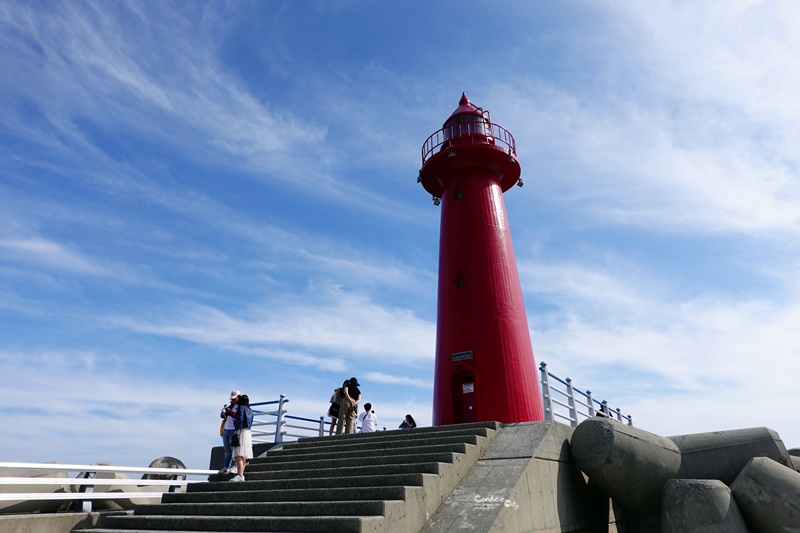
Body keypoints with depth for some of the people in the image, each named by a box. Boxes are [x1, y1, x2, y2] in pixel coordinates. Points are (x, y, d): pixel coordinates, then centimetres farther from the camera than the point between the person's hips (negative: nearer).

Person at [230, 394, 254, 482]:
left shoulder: (241, 407, -3)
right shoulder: (250, 410, 19)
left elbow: (240, 419, -15)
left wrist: (234, 422, 6)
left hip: (241, 432, -9)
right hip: (248, 432, 9)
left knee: (238, 455, -14)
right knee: (243, 457, 10)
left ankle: (240, 475, -22)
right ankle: (241, 474, 11)